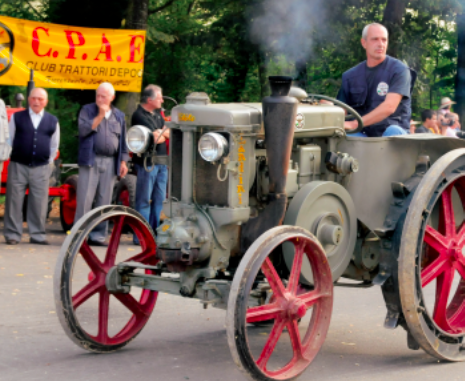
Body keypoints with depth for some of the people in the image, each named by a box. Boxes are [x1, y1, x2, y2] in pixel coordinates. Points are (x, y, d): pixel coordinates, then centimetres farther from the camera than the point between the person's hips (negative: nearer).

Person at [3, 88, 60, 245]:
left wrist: (49, 162, 9)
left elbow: (54, 146, 15)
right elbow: (8, 140, 8)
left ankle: (37, 234, 9)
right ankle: (12, 234, 5)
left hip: (41, 168, 1)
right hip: (18, 166, -1)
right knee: (14, 201, -1)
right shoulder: (16, 117, 5)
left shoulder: (52, 121, 9)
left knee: (39, 203, 1)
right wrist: (9, 156, 4)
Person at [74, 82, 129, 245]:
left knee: (104, 201, 5)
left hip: (110, 163, 3)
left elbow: (122, 140, 17)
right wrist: (100, 115, -11)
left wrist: (123, 161, 10)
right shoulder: (87, 110, 6)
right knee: (84, 199, -7)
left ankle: (98, 235, 11)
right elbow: (84, 129, -10)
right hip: (90, 160, -3)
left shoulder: (119, 115, 15)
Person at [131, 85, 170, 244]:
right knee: (144, 200, -3)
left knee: (159, 199, 11)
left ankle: (154, 233, 18)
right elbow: (156, 138, -17)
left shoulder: (157, 113, 15)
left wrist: (159, 133, -10)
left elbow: (167, 132, 9)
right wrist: (164, 134, 2)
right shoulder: (139, 115, -12)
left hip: (161, 162, 8)